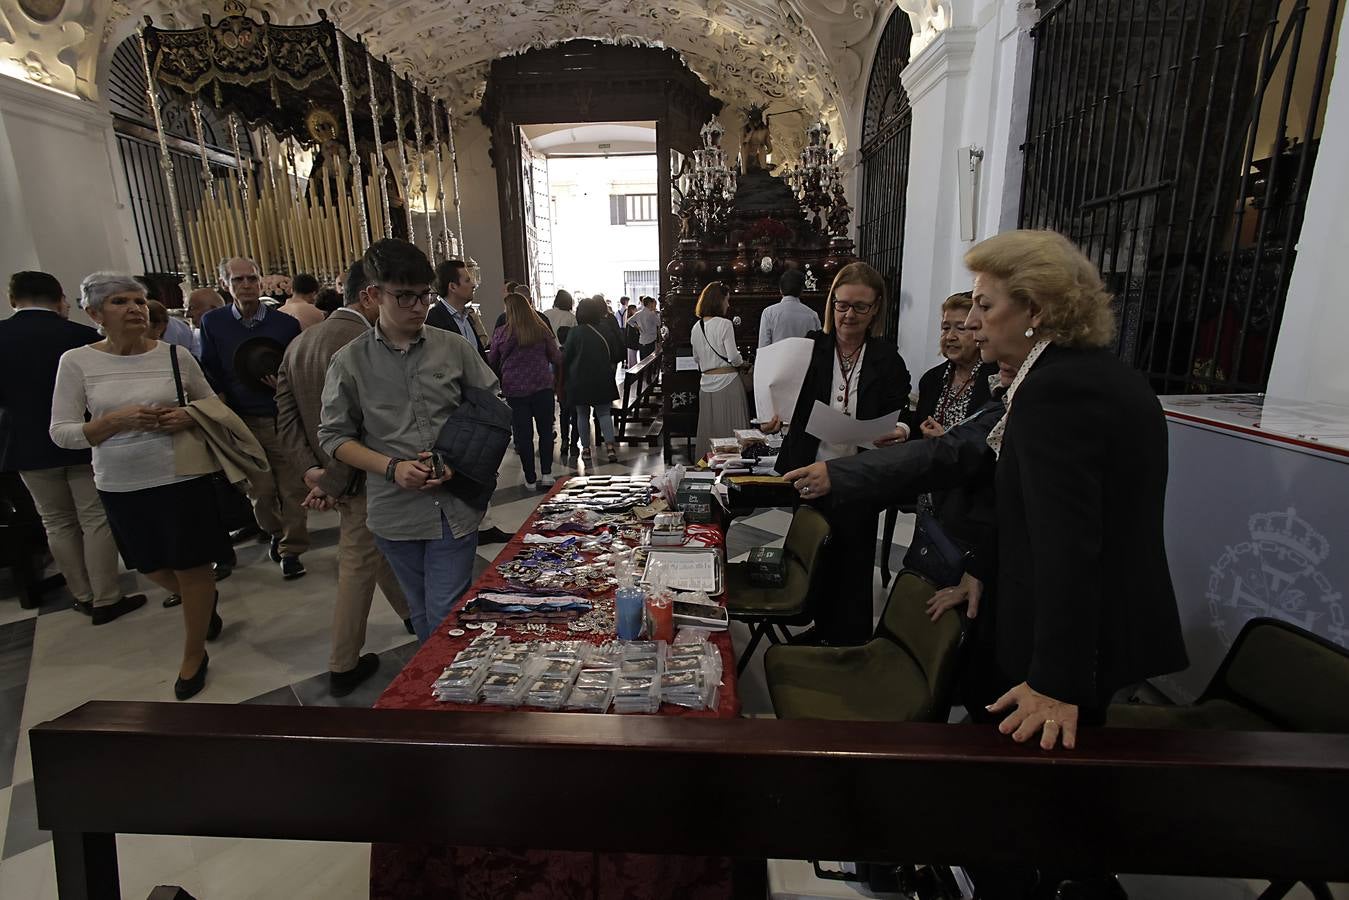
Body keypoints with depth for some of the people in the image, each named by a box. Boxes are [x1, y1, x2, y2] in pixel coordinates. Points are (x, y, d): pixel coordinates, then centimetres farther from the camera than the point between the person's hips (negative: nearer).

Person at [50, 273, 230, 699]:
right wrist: (118, 419, -21)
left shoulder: (174, 354, -4)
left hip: (183, 477, -2)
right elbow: (61, 432, -5)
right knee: (154, 569, 18)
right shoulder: (76, 361, -4)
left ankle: (194, 656, 27)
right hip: (121, 485, 2)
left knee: (192, 567, 7)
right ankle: (206, 600, 51)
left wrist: (190, 417, -14)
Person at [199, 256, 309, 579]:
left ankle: (291, 550, 15)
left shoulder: (286, 324, -1)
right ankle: (275, 533, 35)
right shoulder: (213, 322, 3)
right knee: (261, 490, 7)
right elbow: (209, 372, 7)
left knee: (292, 488, 0)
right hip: (242, 421, 1)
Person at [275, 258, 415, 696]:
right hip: (360, 479, -8)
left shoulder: (299, 343, 6)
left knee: (379, 549, 23)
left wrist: (312, 468, -2)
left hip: (330, 474, 8)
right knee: (358, 565, 10)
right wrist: (331, 484, -16)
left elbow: (287, 416, 3)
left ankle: (412, 613, 44)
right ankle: (343, 667, 29)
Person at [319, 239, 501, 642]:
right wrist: (392, 468, -11)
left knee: (446, 618, 1)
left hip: (455, 507, -1)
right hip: (396, 512, 1)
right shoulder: (350, 362, 0)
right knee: (422, 614, 18)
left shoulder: (454, 348, 0)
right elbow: (333, 437, 4)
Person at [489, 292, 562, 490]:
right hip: (542, 386, 0)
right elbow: (557, 358, 2)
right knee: (545, 430, 13)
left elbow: (491, 361, 7)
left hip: (514, 390, 0)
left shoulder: (501, 334, -3)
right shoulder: (541, 330, -3)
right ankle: (546, 473, 10)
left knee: (523, 434, 7)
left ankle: (531, 479, 13)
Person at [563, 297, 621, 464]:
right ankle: (610, 446, -7)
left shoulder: (575, 332, -10)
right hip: (602, 379, 2)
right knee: (604, 413, 7)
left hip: (579, 380, -2)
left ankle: (586, 448, 13)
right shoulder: (606, 330, -3)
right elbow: (614, 355, 7)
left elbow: (565, 357, -5)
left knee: (582, 415, 10)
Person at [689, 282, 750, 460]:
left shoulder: (696, 327, 8)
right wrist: (741, 362, 6)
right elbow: (733, 357, -14)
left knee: (709, 430, 13)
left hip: (706, 383, 6)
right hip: (727, 381, -6)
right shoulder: (724, 324, -11)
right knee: (730, 431, 1)